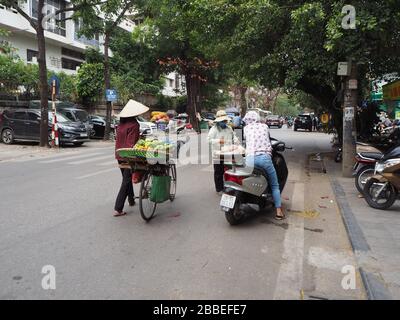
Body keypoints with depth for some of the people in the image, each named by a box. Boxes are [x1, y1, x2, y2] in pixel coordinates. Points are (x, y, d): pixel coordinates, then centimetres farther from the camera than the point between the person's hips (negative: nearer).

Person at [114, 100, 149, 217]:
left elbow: (118, 140, 15)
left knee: (126, 178, 23)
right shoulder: (134, 125, -15)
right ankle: (118, 209, -4)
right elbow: (132, 143, -21)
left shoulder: (120, 124, 9)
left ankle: (131, 200, 40)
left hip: (120, 156, 8)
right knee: (126, 181, -3)